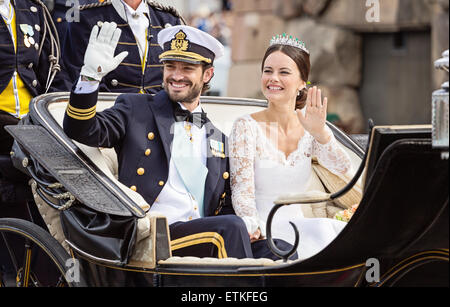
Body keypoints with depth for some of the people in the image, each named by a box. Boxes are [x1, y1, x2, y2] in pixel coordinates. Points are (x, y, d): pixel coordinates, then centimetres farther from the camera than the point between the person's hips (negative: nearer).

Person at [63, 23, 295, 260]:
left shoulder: (219, 138, 24)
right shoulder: (135, 109, 13)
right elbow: (81, 130, -1)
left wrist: (247, 227, 1)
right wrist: (91, 74, -15)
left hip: (207, 241, 5)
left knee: (279, 250, -21)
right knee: (230, 227, -29)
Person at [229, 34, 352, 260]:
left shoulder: (309, 130, 8)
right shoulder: (247, 127, -4)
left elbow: (342, 168, -9)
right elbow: (241, 190, -12)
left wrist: (320, 133, -26)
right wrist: (254, 229, -31)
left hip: (298, 228, 4)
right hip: (262, 233, -4)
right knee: (322, 229, -29)